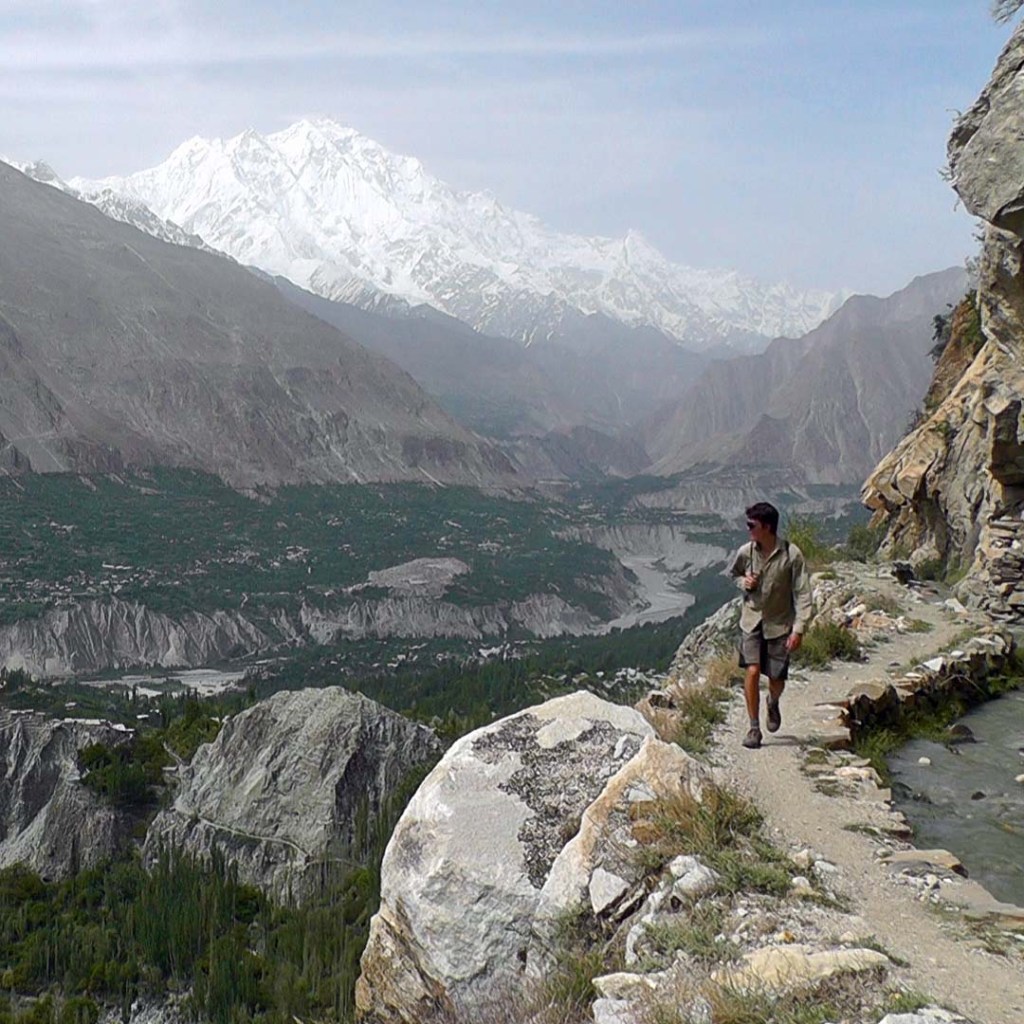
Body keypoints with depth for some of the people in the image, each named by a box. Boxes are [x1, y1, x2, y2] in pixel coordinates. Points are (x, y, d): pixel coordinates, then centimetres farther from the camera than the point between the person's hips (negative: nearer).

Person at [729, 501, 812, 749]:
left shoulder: (791, 555, -14)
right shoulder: (745, 552, -6)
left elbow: (802, 594, -11)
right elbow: (733, 573, 16)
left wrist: (798, 629, -17)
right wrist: (743, 582, -7)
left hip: (779, 624, -1)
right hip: (751, 620, 1)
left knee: (777, 678, 5)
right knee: (752, 671, -11)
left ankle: (773, 703, 42)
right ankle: (754, 728, 2)